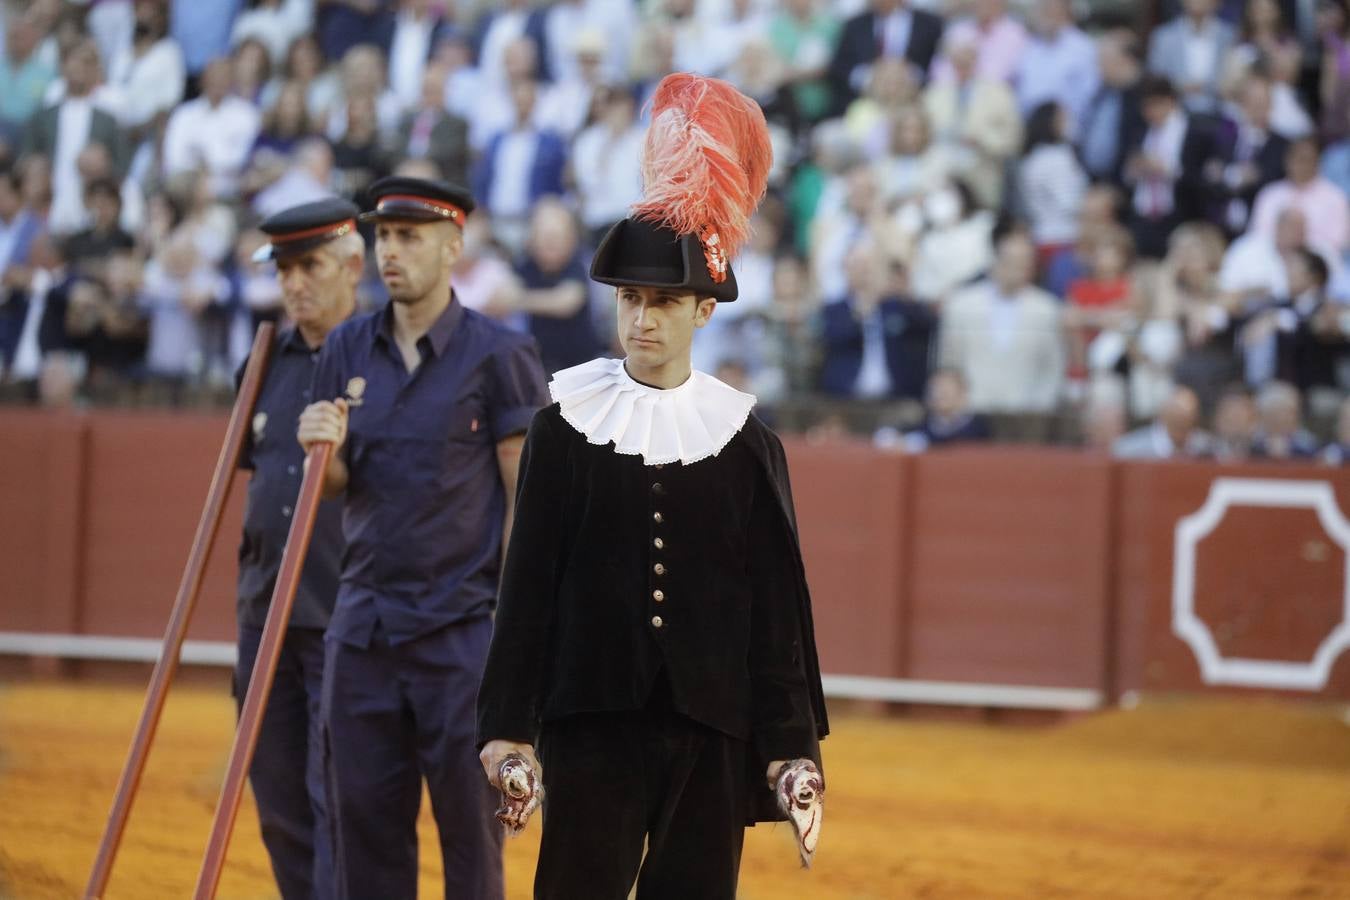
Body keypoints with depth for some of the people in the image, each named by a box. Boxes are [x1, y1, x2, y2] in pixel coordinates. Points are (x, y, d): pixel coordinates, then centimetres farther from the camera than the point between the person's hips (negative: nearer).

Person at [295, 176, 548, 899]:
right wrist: (323, 447, -9)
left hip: (464, 629, -5)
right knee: (364, 818, 7)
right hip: (363, 622, 5)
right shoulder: (347, 350, 10)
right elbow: (337, 486, 15)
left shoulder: (499, 354, -5)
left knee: (470, 820, 0)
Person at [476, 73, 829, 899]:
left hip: (712, 731, 1)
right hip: (592, 719, -1)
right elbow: (529, 584, 2)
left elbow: (778, 601, 4)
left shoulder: (744, 436, 4)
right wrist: (509, 730, -3)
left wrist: (792, 746, 0)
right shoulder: (565, 426, 2)